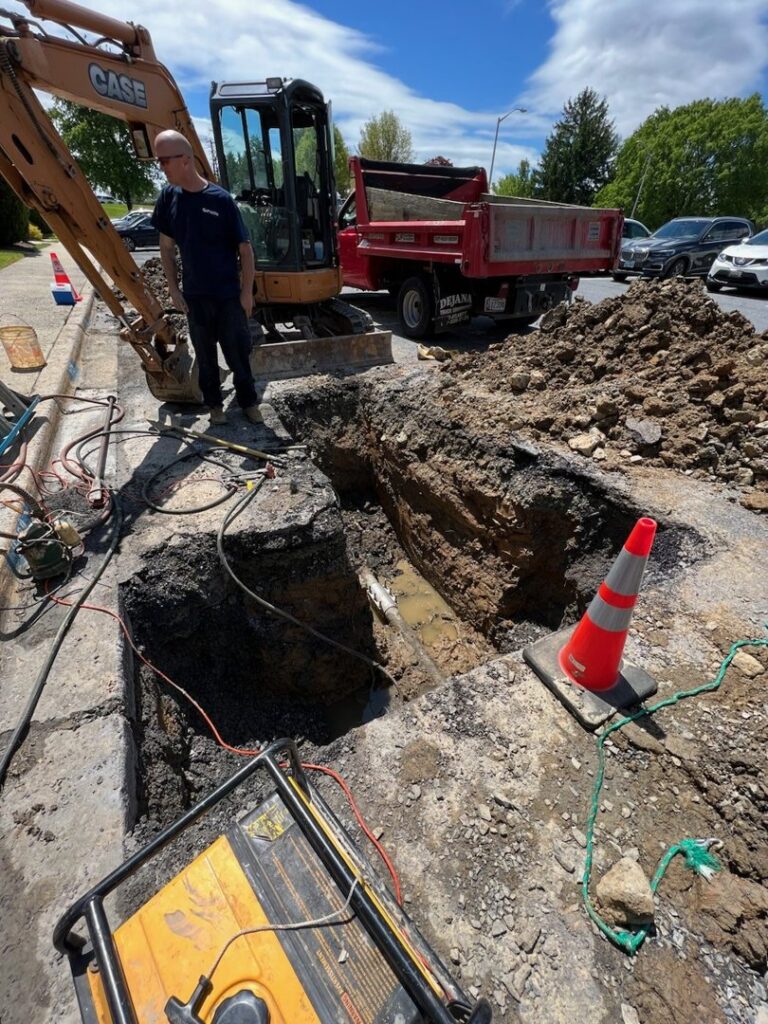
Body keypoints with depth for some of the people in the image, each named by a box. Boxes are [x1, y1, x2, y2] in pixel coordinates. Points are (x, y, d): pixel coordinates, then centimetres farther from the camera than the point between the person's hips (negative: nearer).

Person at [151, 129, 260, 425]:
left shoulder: (220, 199, -9)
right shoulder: (168, 197, 2)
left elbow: (245, 249, -6)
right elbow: (166, 248, 8)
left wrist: (247, 291, -9)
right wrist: (173, 289, 3)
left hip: (228, 294, -3)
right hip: (194, 295, 3)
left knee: (237, 352, 5)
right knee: (205, 355, 11)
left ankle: (248, 400, 23)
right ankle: (214, 404, 26)